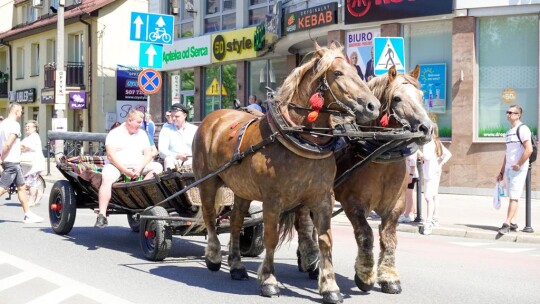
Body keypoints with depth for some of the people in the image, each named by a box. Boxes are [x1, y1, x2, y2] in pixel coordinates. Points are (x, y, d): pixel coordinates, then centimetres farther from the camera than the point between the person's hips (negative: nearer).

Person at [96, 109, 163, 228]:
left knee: (157, 167, -19)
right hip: (117, 166, -4)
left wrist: (139, 168, -12)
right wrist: (125, 171, -19)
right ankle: (102, 215, -39)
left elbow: (148, 154, 8)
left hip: (138, 167, 4)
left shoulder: (142, 134, 17)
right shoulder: (114, 133, 3)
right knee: (107, 178, -34)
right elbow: (111, 155, -9)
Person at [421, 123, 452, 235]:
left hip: (430, 173, -10)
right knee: (434, 195, 17)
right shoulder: (438, 143, 12)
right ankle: (435, 219, 25)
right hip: (436, 171, 10)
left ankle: (429, 222, -17)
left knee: (428, 196, -12)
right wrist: (441, 164, 10)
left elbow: (427, 157, -25)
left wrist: (420, 154, -8)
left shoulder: (428, 143, -15)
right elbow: (448, 154, 13)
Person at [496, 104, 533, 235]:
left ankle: (507, 224, -12)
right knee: (511, 197, 10)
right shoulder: (509, 132, 17)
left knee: (514, 197, -9)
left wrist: (518, 165, -17)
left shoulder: (522, 129, -10)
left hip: (518, 169, -8)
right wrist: (501, 172, 19)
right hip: (508, 169, 8)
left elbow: (529, 149, -20)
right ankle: (512, 223, 14)